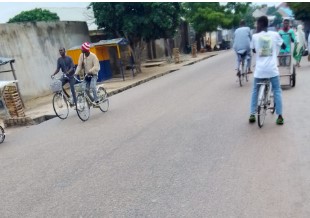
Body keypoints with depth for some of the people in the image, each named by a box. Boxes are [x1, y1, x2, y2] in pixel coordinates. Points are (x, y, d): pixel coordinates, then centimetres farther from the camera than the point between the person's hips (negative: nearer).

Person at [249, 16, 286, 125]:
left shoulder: (255, 36, -1)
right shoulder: (275, 34, 1)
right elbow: (284, 46, 16)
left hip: (260, 69, 0)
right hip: (272, 69, 0)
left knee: (255, 91, 15)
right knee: (277, 91, 12)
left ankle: (252, 115, 15)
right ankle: (280, 116, 10)